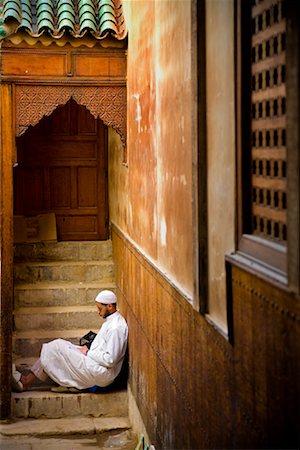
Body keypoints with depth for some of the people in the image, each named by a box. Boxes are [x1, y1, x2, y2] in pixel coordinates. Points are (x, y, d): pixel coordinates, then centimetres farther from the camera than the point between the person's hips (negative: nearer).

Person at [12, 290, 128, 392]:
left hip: (101, 375, -10)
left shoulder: (116, 328, -20)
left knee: (56, 347, -7)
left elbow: (110, 360, -24)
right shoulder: (110, 321, 13)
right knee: (60, 344, 7)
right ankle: (29, 378, 5)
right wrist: (87, 349, 4)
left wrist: (88, 352, -12)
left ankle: (27, 382, 4)